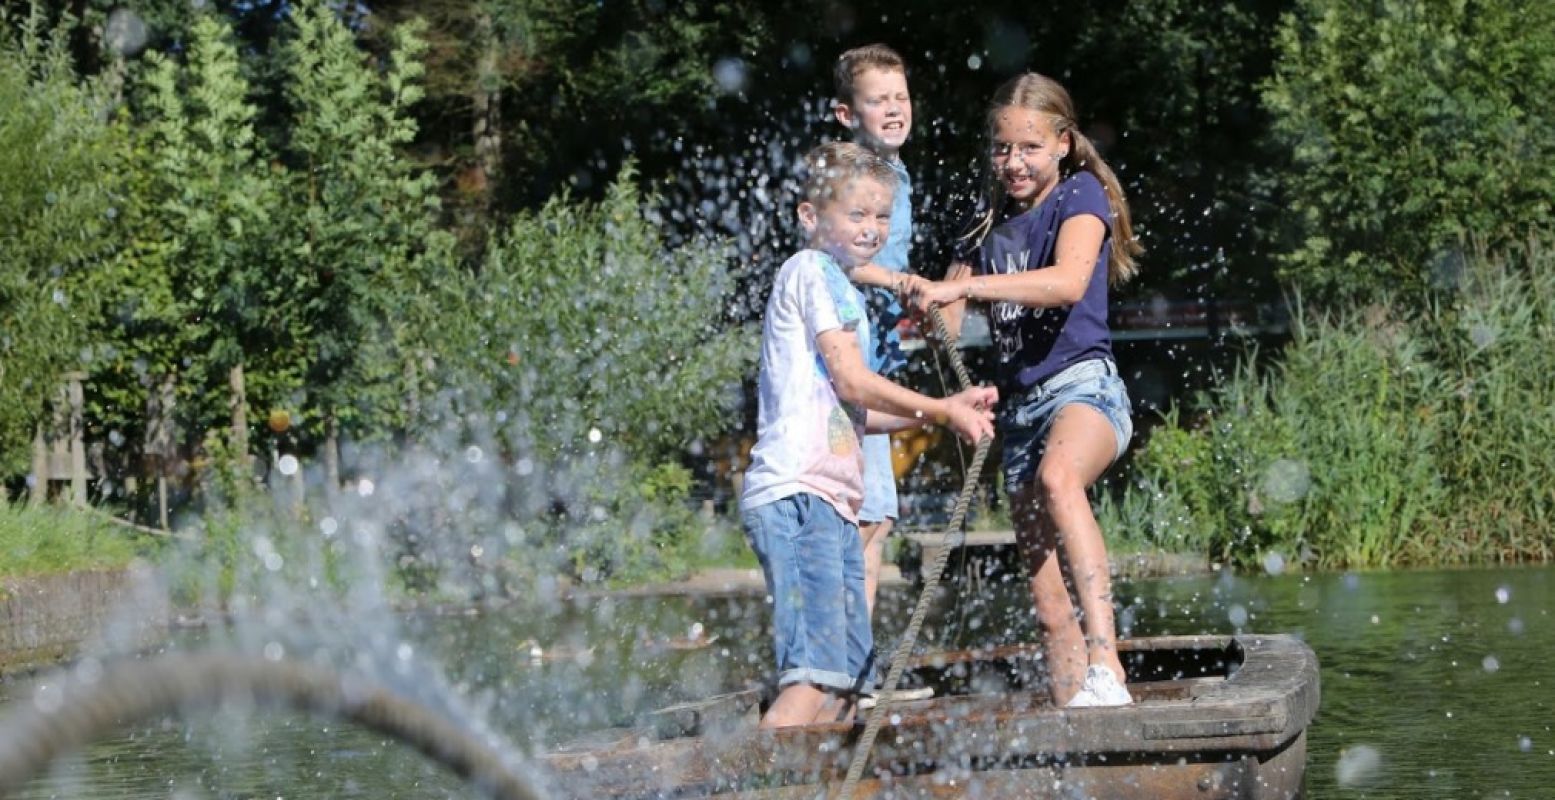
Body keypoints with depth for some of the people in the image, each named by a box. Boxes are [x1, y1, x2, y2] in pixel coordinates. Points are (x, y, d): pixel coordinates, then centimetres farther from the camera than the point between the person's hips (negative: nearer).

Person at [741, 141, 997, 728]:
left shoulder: (831, 283, 26)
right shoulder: (815, 271, -2)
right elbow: (851, 383, -8)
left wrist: (945, 407, 19)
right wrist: (944, 411, 1)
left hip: (830, 502, 10)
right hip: (799, 494, -10)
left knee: (845, 683, 6)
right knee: (815, 677, -20)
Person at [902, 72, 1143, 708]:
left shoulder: (1080, 196, -1)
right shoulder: (993, 225, 16)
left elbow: (1068, 282, -22)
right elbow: (946, 325, 19)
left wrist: (962, 288, -29)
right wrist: (925, 301, -5)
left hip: (1084, 384, -7)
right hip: (1021, 404, 7)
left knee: (1058, 477, -41)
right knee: (1048, 602, 4)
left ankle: (1106, 664, -51)